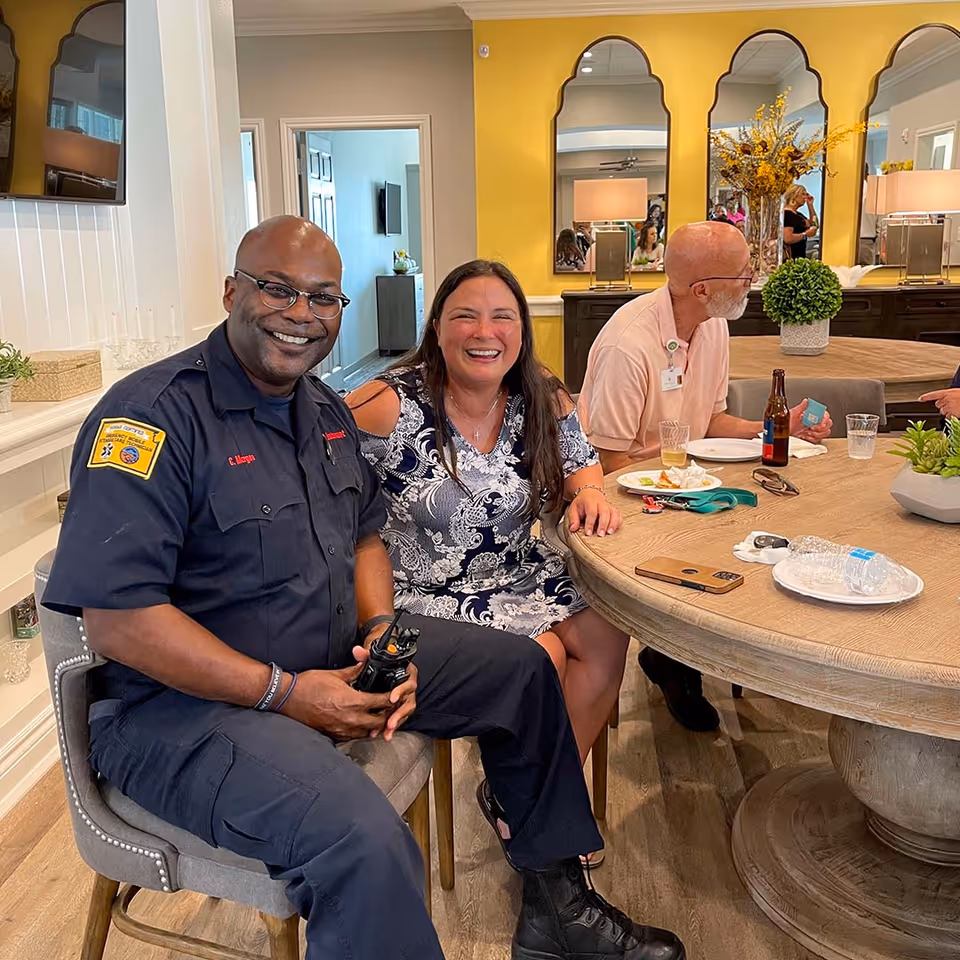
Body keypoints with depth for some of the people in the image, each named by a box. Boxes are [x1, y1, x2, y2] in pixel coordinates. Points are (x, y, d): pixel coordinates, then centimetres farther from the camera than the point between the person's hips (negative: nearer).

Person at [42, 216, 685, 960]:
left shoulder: (326, 411, 8)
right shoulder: (153, 415, -19)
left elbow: (365, 536, 16)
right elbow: (116, 617, -23)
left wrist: (382, 633, -5)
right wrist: (283, 692, -23)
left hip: (338, 660, 9)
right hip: (189, 700, -8)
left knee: (522, 668, 11)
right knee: (367, 843, -35)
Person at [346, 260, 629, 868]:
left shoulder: (544, 401, -1)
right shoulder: (392, 406, -19)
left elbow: (581, 463, 14)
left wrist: (588, 491, -11)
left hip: (521, 575, 6)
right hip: (428, 590, -6)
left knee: (606, 635, -12)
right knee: (541, 658, -20)